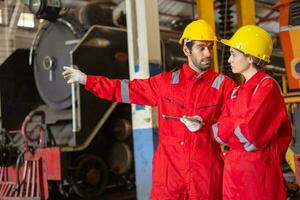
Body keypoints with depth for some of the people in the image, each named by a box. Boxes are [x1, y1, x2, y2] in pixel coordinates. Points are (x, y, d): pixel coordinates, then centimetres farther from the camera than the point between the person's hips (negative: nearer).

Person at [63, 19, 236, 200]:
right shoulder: (166, 82, 5)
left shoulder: (224, 85, 0)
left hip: (207, 170, -1)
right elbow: (128, 89, 12)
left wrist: (204, 126, -20)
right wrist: (86, 80, 13)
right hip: (169, 167, 1)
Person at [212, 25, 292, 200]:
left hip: (258, 170, -7)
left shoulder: (268, 86, -11)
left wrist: (230, 124, -3)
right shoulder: (237, 92, 12)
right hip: (233, 168, 7)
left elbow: (250, 131, -20)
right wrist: (239, 124, -11)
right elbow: (220, 132, 4)